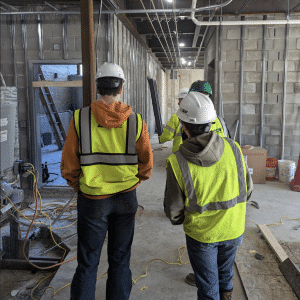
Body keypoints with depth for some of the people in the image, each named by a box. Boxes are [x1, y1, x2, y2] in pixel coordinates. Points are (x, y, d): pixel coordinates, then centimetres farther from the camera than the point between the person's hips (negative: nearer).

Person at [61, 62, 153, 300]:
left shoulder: (80, 118, -10)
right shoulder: (135, 121, -7)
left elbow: (69, 166, -6)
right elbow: (146, 165, -1)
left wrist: (80, 187, 11)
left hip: (92, 200, -1)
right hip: (126, 198, 1)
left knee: (87, 264, 14)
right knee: (120, 260, 17)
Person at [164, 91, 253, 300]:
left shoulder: (177, 163, -24)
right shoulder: (233, 149, -17)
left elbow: (174, 212, -15)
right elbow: (248, 190, -4)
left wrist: (180, 220, 9)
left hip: (201, 234, -3)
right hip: (233, 229, 4)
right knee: (225, 270, 32)